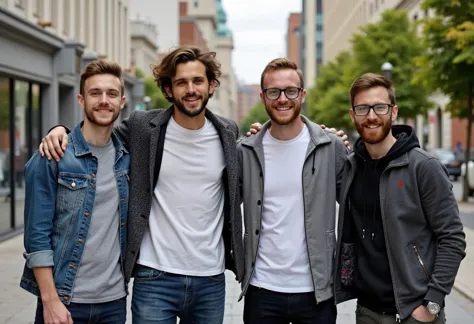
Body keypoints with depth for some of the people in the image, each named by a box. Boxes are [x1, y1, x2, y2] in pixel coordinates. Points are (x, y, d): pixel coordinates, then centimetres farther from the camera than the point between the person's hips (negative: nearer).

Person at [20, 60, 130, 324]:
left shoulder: (127, 157, 4)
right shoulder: (52, 157, -8)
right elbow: (37, 235, -10)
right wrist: (50, 300, -14)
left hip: (114, 300, 4)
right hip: (64, 300, -4)